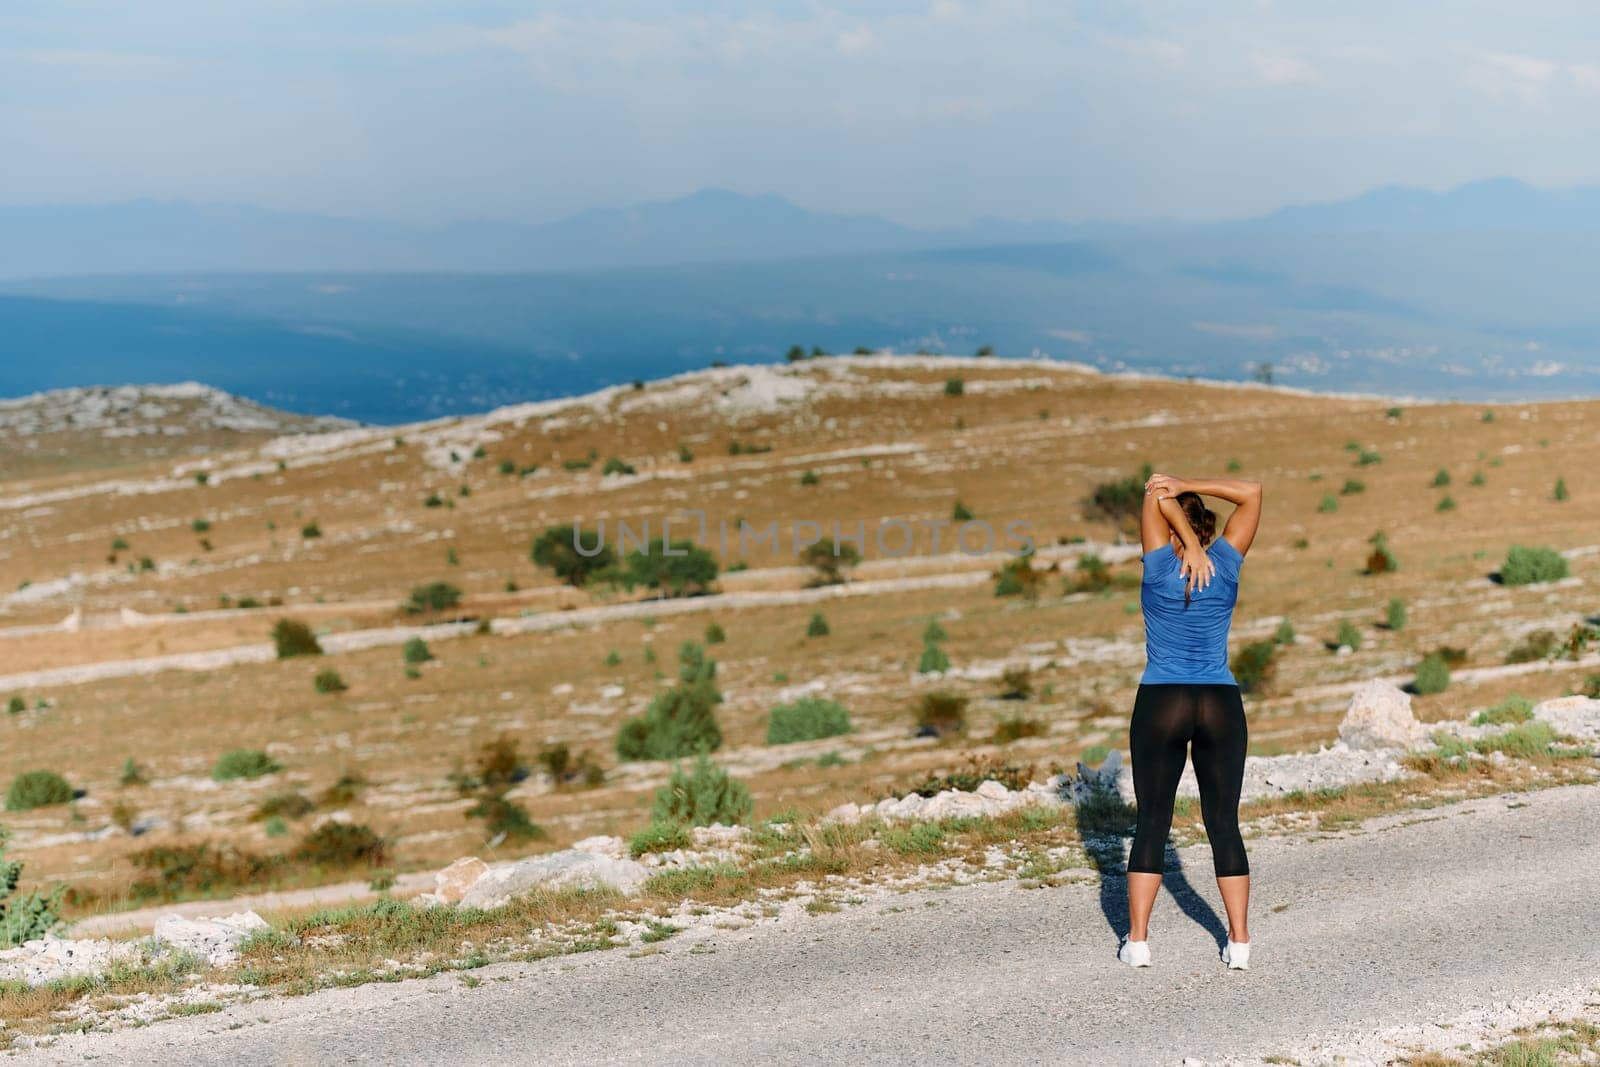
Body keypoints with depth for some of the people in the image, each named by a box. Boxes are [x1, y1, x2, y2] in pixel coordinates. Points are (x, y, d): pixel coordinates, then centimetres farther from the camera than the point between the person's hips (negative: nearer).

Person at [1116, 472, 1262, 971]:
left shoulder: (1160, 566, -5)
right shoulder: (1225, 565, 0)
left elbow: (1155, 496, -2)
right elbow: (1252, 493, 5)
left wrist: (1191, 550, -10)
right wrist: (1187, 486, -5)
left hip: (1160, 705, -2)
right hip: (1222, 708, 2)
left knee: (1152, 823, 4)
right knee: (1224, 824, 7)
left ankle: (1137, 941, 2)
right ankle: (1239, 941, 6)